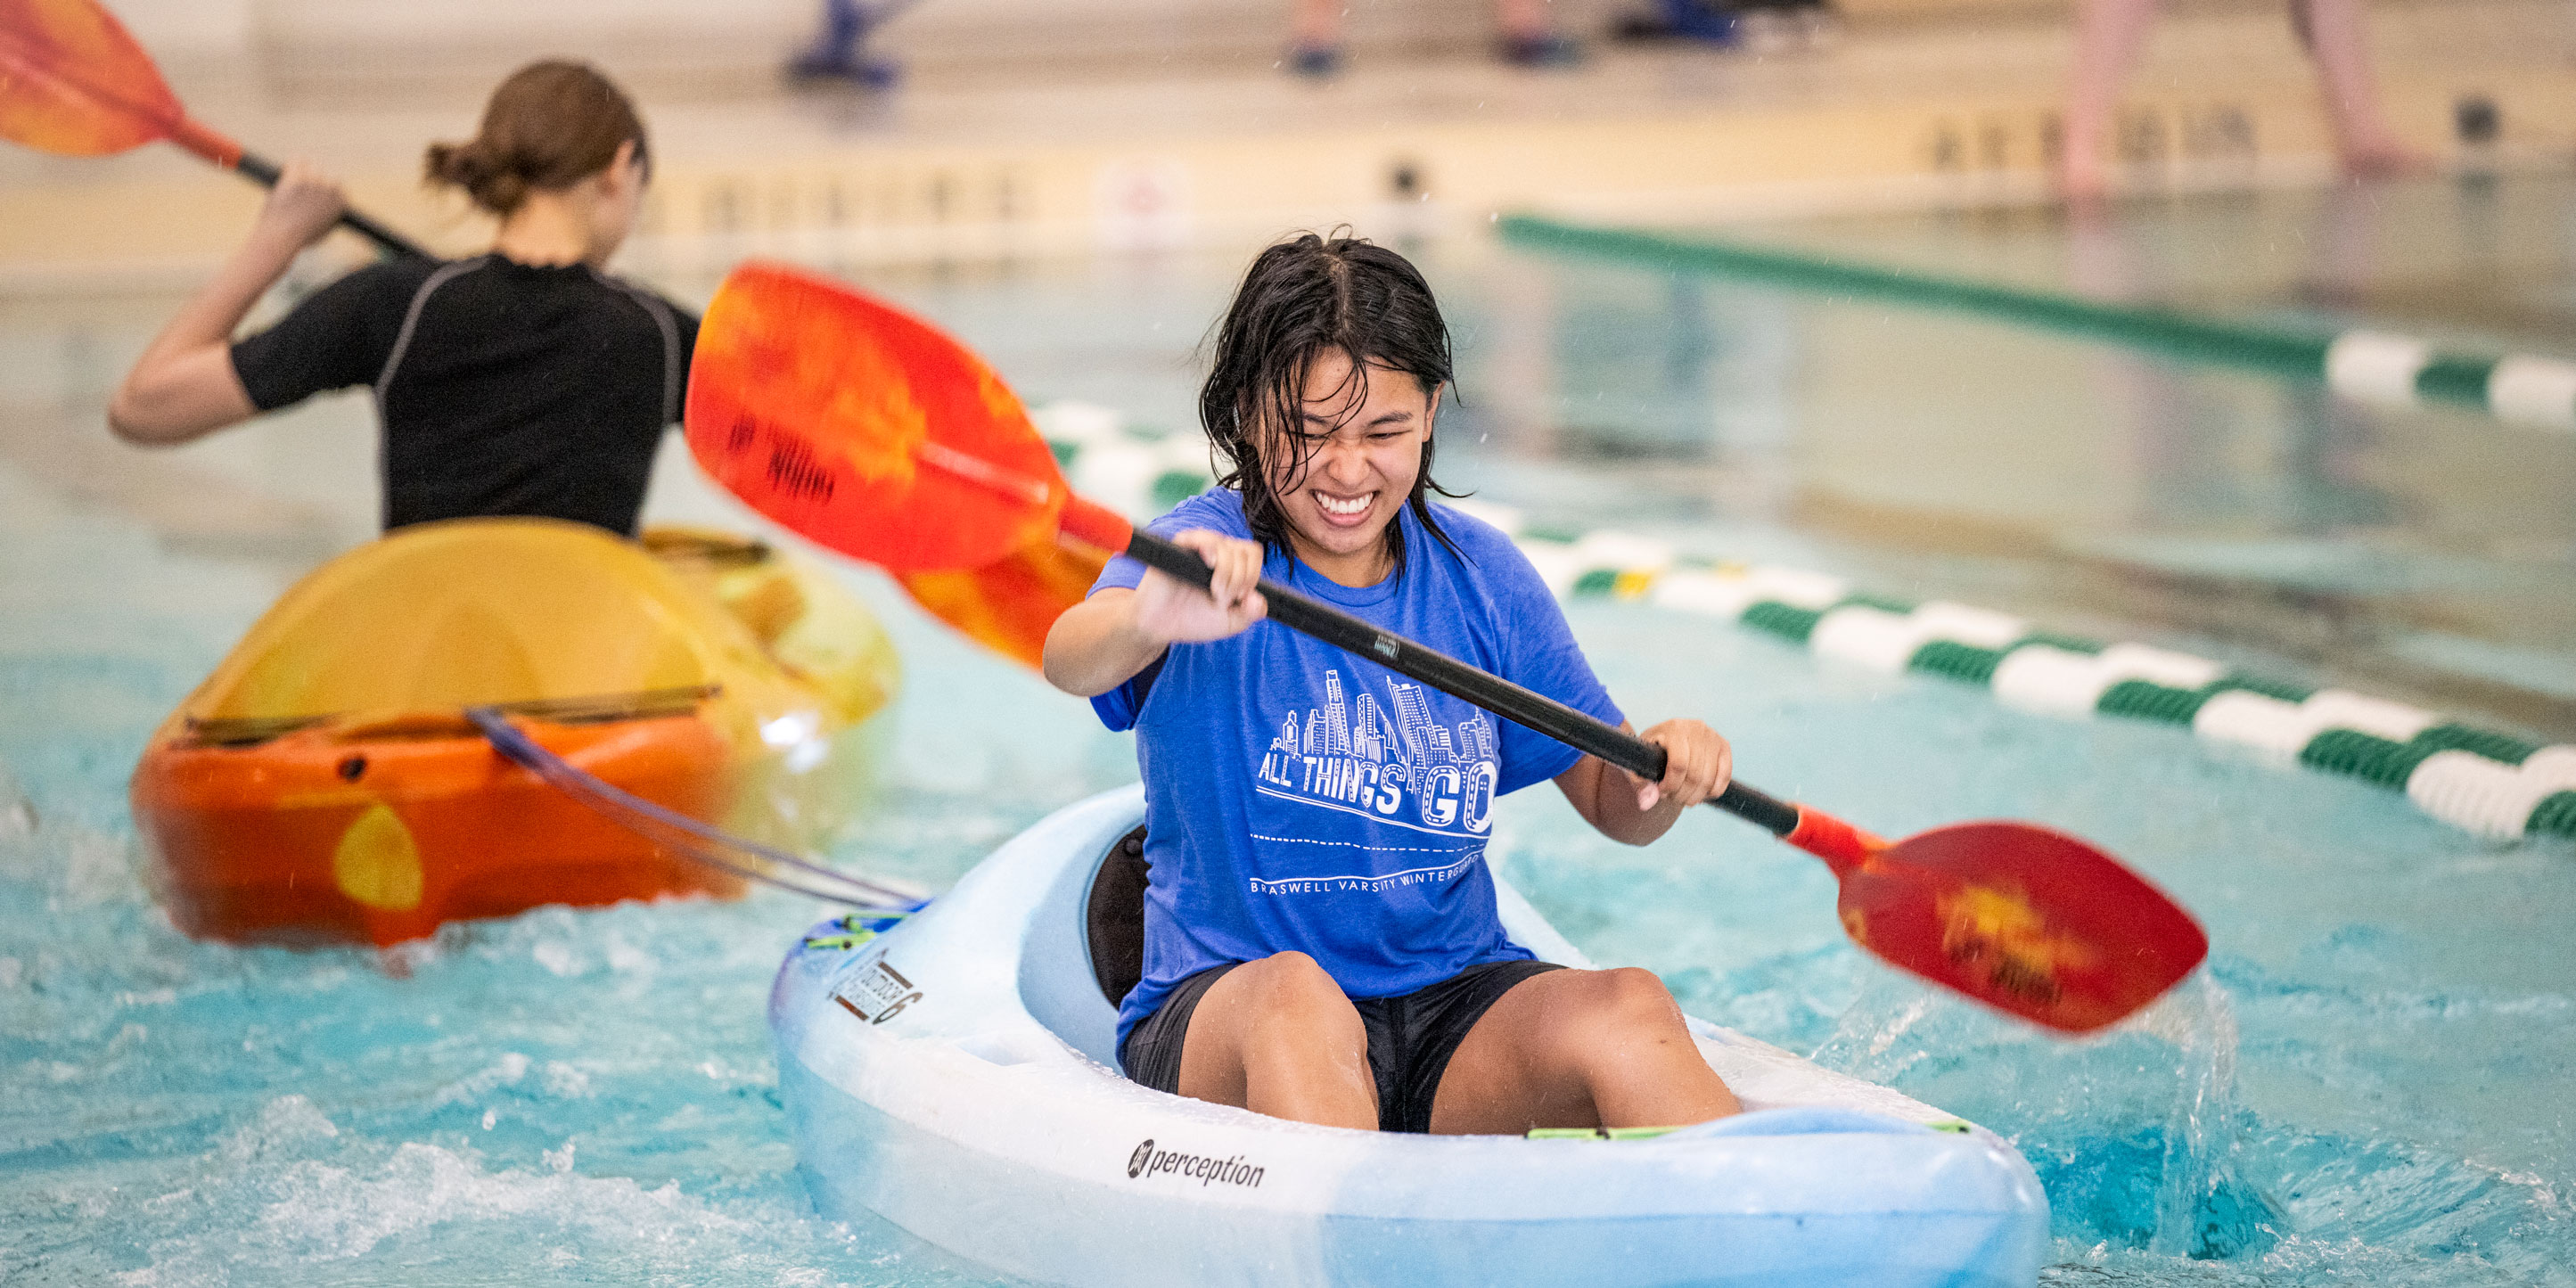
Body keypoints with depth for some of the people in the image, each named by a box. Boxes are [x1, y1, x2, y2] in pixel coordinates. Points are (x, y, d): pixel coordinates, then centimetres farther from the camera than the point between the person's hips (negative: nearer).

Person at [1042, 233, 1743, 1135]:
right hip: (1221, 1004, -3)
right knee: (1295, 997, -37)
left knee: (1628, 1010, -25)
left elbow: (1613, 806, 13)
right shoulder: (1210, 554, -8)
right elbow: (1070, 663, -31)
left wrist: (1665, 776, -11)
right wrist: (1148, 623, -55)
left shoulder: (1480, 577, 5)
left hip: (1457, 1011, 4)